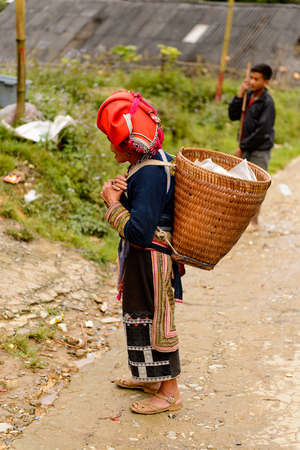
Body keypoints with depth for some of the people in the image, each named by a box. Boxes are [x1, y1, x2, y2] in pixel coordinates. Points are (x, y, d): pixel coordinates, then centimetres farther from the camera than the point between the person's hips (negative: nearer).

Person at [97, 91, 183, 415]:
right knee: (142, 318, 22)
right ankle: (149, 378, 38)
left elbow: (139, 231, -31)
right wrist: (118, 190, -8)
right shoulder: (151, 162, 4)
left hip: (151, 262, -10)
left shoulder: (150, 174, -27)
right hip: (140, 258, 10)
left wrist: (113, 204, -18)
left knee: (153, 321, 3)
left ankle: (169, 392, 17)